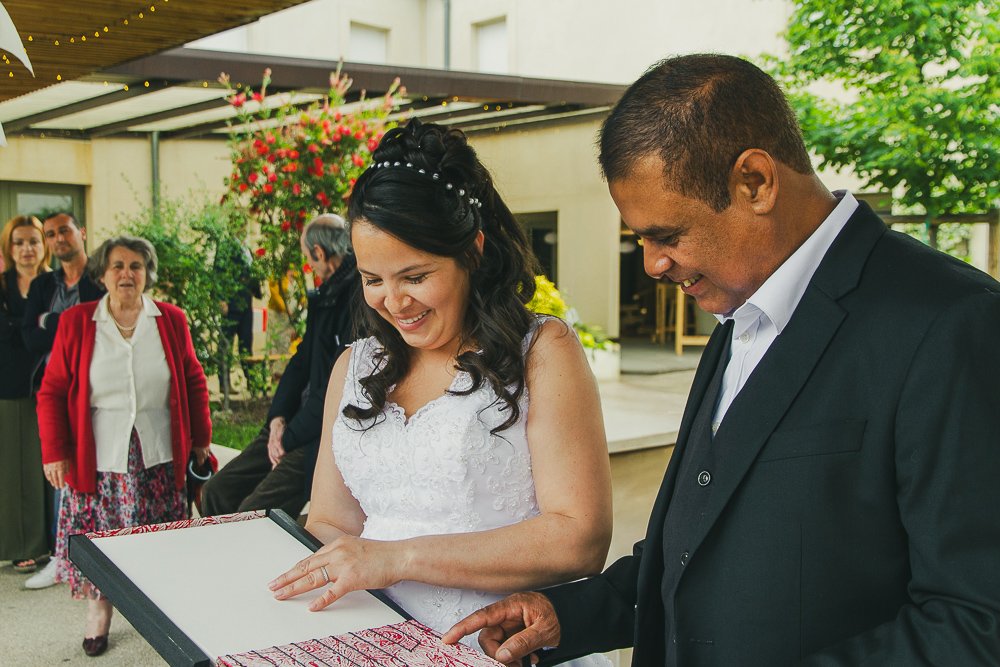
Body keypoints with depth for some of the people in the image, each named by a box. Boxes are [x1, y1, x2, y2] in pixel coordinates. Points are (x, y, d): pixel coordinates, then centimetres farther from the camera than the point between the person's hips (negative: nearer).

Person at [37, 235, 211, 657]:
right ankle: (98, 608, 23)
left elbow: (194, 383, 10)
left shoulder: (171, 321, 3)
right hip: (98, 458, -1)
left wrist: (200, 440, 10)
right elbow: (52, 392, 2)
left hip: (159, 458, 1)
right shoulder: (75, 322, 0)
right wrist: (55, 453, -3)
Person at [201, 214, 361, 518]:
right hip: (299, 422, 10)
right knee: (217, 492, 7)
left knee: (255, 511, -19)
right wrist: (278, 418, 1)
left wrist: (290, 437, -12)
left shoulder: (360, 300, -19)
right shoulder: (326, 295, 13)